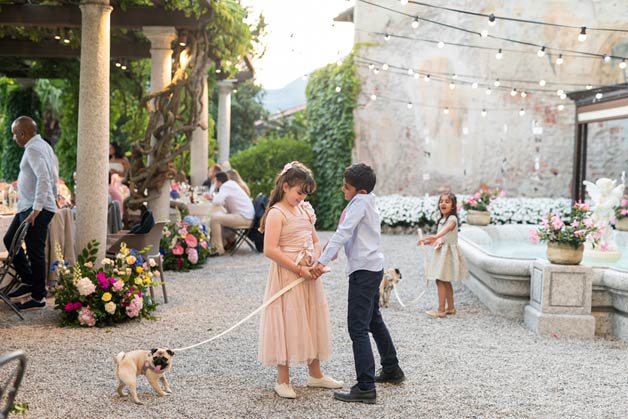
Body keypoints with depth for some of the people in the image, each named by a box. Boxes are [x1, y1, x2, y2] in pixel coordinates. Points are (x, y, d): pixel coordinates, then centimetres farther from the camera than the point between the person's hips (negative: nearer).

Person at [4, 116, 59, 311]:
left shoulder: (33, 149, -16)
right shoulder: (43, 145, 14)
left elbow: (43, 179, -27)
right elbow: (54, 175, 22)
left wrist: (36, 210, -28)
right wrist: (53, 198, 29)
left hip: (36, 209, -11)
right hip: (27, 207, 11)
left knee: (35, 251, -4)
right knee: (10, 240, 17)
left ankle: (38, 297, 5)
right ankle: (28, 282, 23)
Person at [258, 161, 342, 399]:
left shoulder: (305, 210, 12)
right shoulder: (276, 213, -12)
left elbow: (315, 241, 17)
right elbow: (270, 250, -21)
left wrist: (312, 257, -5)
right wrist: (298, 269, -20)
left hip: (307, 275, 8)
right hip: (286, 275, -8)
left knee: (312, 322, 14)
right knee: (287, 323, -2)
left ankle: (315, 374, 27)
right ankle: (283, 381, 9)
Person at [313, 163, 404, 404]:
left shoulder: (360, 201, -15)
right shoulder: (367, 201, 15)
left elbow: (343, 232, -24)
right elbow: (350, 234, 18)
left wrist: (323, 260, -26)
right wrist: (335, 249, 4)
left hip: (364, 270, -11)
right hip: (373, 267, 11)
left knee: (358, 327, -12)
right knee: (374, 321, 24)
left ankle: (366, 388, -14)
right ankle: (391, 370, 38)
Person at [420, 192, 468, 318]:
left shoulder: (452, 219, -15)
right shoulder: (442, 220, 13)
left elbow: (446, 229, -37)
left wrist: (435, 237, -55)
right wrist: (431, 241, 7)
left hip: (448, 251, -9)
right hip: (441, 251, 9)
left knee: (440, 280, -9)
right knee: (446, 281, 13)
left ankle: (441, 310, -6)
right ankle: (450, 307, 21)